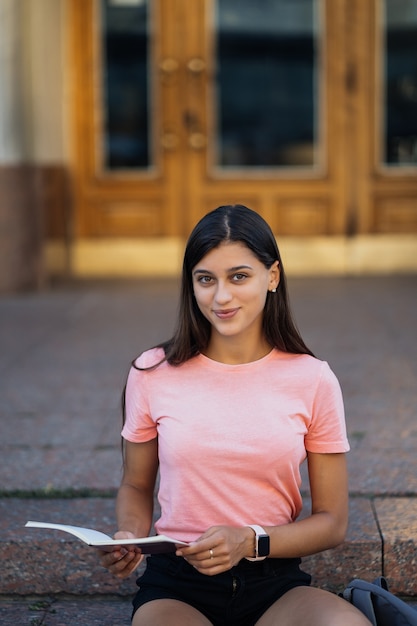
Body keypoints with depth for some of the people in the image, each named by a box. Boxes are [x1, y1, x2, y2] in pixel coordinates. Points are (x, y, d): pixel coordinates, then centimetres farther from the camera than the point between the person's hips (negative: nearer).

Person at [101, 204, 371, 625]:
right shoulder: (152, 374, 0)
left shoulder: (312, 381, -1)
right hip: (176, 585, -1)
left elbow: (332, 522, 3)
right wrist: (130, 536, -8)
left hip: (275, 583, 1)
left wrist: (251, 542, -14)